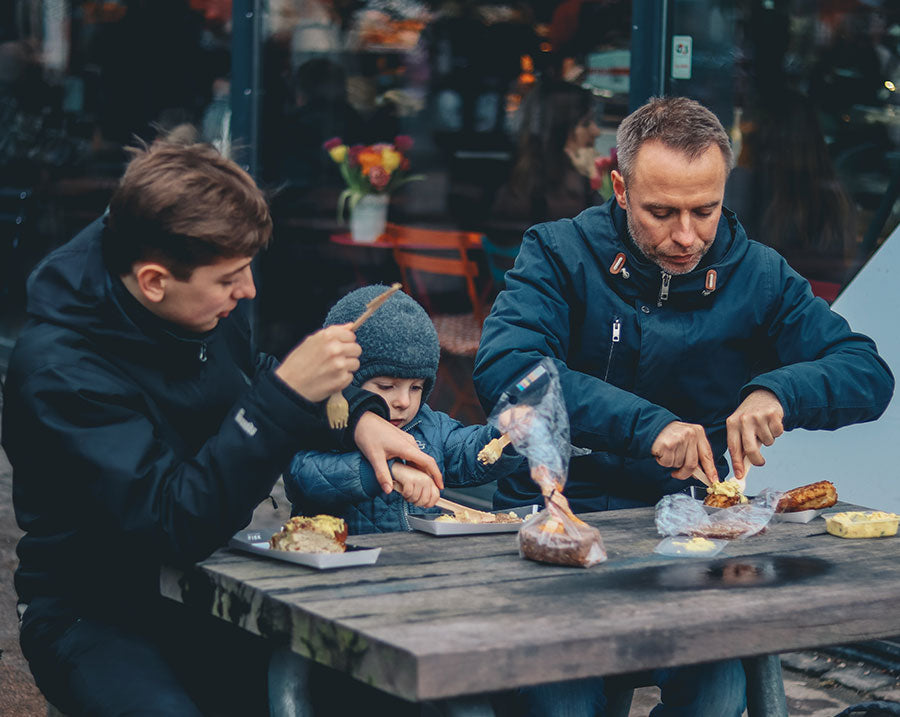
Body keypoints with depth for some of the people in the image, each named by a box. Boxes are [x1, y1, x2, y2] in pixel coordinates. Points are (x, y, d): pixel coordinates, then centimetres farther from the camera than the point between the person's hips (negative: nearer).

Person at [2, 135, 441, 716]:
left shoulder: (207, 307, -3)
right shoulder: (58, 371, -25)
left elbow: (251, 374, 18)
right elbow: (176, 526, -31)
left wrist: (358, 419, -1)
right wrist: (289, 394, -36)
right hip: (94, 617, -6)